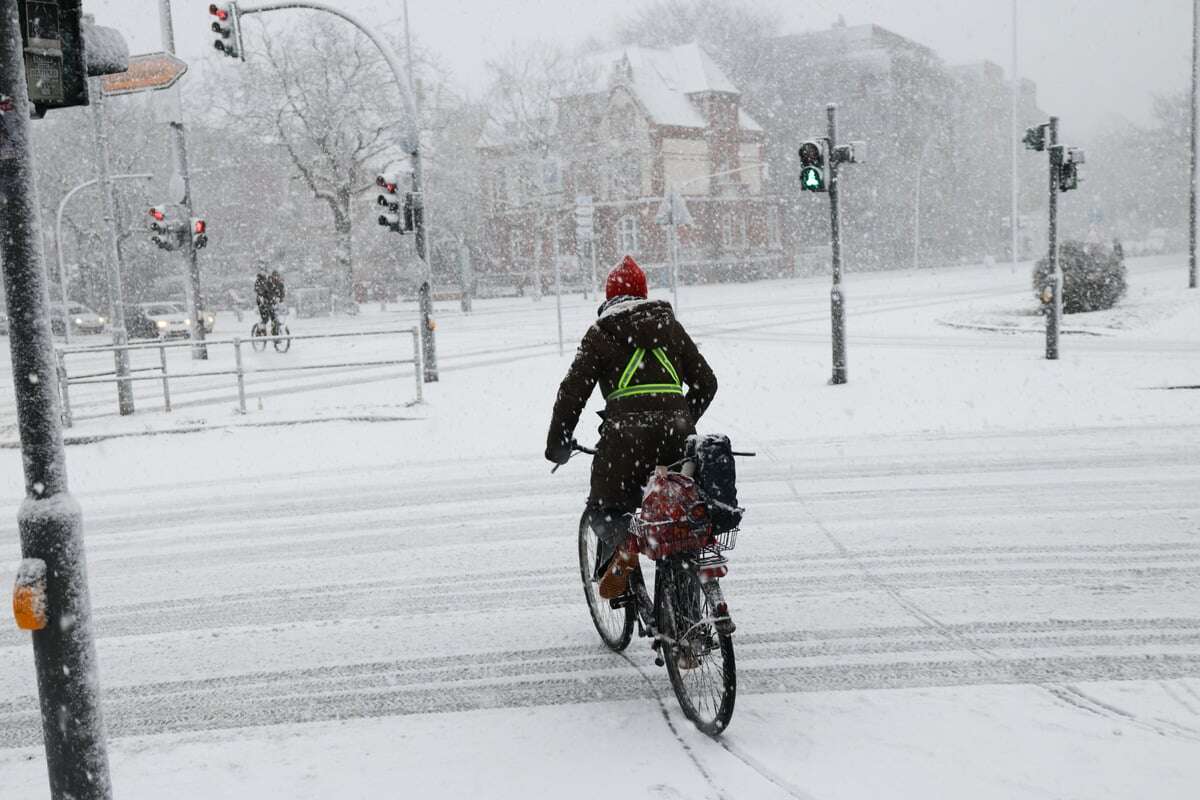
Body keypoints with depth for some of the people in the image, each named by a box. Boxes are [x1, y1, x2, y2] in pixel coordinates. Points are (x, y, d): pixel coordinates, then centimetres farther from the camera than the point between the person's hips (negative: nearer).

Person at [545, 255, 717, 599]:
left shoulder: (600, 333, 9)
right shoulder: (669, 324, 19)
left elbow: (572, 392, 3)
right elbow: (706, 382, 19)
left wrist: (558, 444, 12)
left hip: (626, 432, -3)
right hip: (677, 434, 3)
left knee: (605, 509, 12)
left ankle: (619, 544, -20)